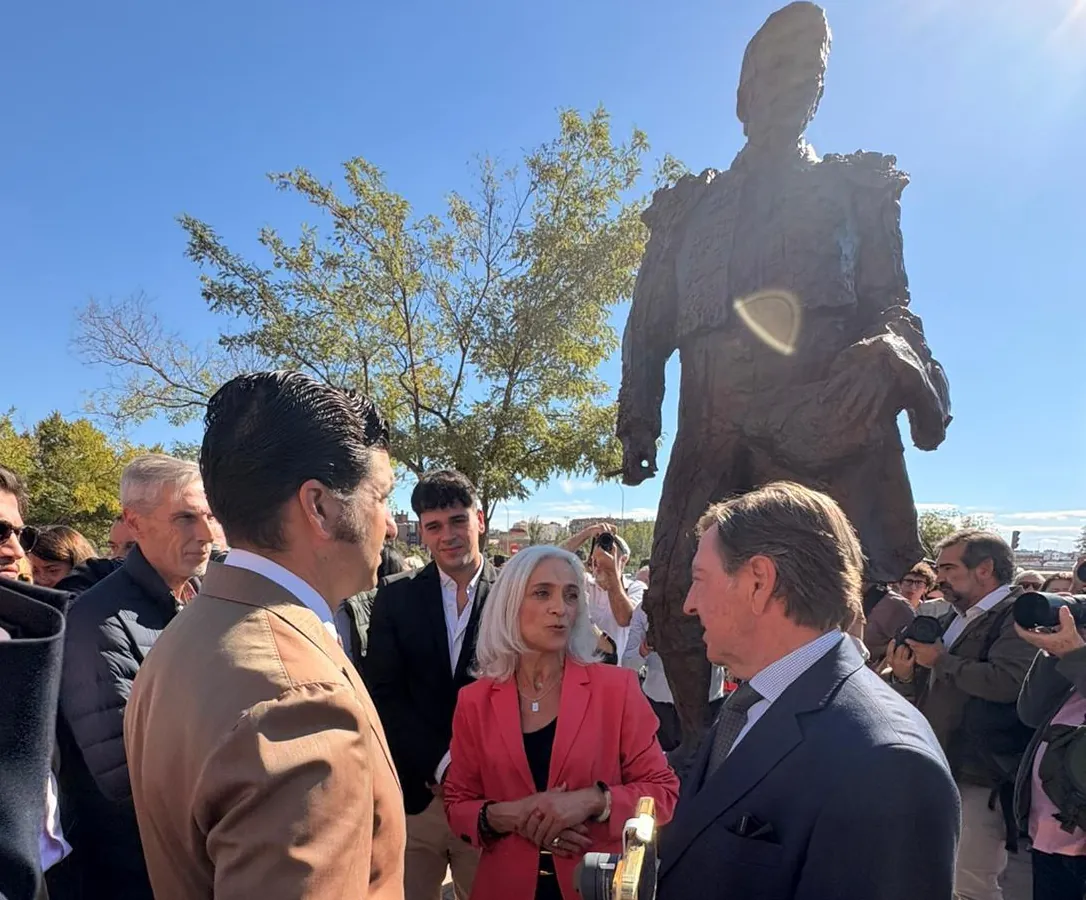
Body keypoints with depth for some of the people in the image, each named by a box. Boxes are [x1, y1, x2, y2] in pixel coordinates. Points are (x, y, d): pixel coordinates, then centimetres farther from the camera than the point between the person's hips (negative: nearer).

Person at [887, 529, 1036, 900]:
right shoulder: (951, 619, 16)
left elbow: (1006, 682, -29)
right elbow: (923, 695, 20)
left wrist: (941, 661, -17)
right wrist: (905, 676, -1)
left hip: (981, 776, -8)